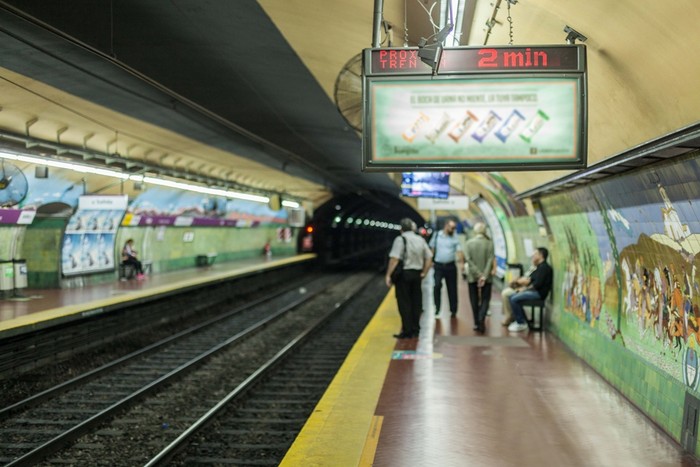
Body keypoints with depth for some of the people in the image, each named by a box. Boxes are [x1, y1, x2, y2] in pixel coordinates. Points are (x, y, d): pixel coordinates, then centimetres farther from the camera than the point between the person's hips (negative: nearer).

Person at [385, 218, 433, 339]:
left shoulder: (400, 239, -11)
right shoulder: (421, 240, 9)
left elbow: (394, 259, -19)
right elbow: (429, 259, 9)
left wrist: (388, 275, -16)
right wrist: (423, 273, 14)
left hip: (404, 274, -6)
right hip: (417, 274, 6)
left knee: (404, 303, 0)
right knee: (416, 302, 13)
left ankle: (407, 331, 1)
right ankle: (415, 330, 19)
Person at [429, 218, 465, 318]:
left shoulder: (455, 238, -1)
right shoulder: (436, 235, 2)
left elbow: (459, 251, -11)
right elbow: (432, 249, 8)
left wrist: (461, 263, -25)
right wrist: (431, 261, 0)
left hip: (450, 266, 0)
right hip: (438, 266, 0)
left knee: (452, 288, 6)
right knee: (437, 285, -13)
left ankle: (453, 310, 17)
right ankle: (437, 308, -4)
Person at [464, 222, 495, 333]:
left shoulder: (469, 243, -5)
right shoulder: (489, 243, -6)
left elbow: (469, 260, -10)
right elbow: (490, 260, -12)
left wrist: (478, 274, -10)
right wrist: (484, 276, -13)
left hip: (472, 277, 1)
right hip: (486, 277, -1)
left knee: (474, 300, 11)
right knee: (485, 299, 6)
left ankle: (477, 323, 12)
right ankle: (481, 319, -15)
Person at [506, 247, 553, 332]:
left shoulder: (544, 267, -13)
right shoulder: (539, 267, 20)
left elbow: (538, 283, -21)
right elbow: (530, 279, 18)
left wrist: (525, 288, -11)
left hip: (538, 293, -11)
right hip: (533, 291, 11)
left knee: (514, 299, -21)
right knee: (511, 297, 5)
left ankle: (521, 323, -13)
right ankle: (520, 320, 4)